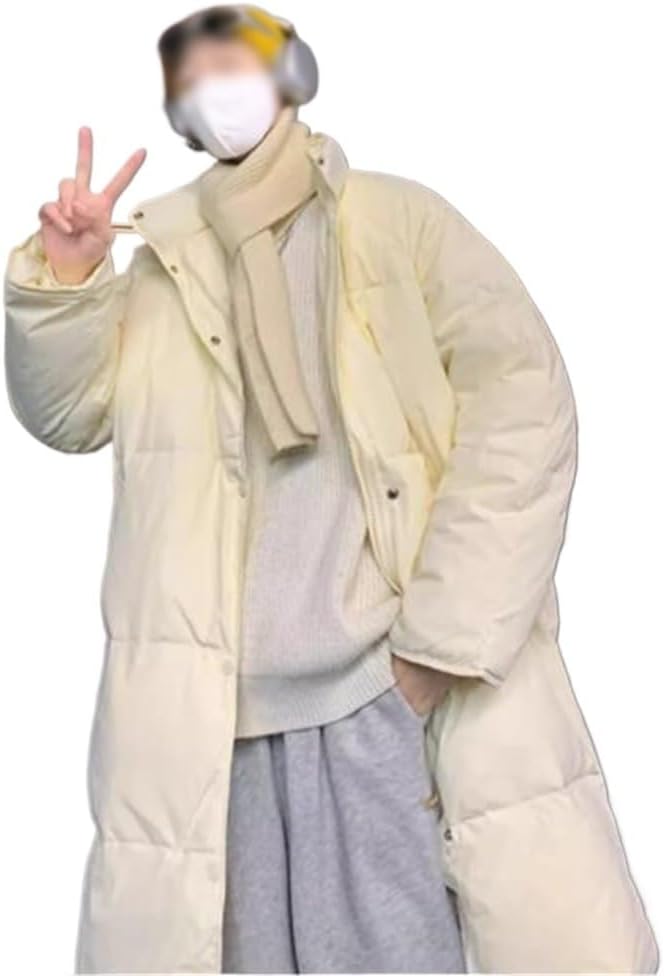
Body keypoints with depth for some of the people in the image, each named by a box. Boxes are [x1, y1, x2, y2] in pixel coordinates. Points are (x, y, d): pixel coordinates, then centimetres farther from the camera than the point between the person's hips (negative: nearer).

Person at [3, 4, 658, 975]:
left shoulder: (398, 220, 8)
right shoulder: (171, 259, 18)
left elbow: (523, 402, -2)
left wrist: (445, 635, -9)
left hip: (406, 695, -2)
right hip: (220, 722, 3)